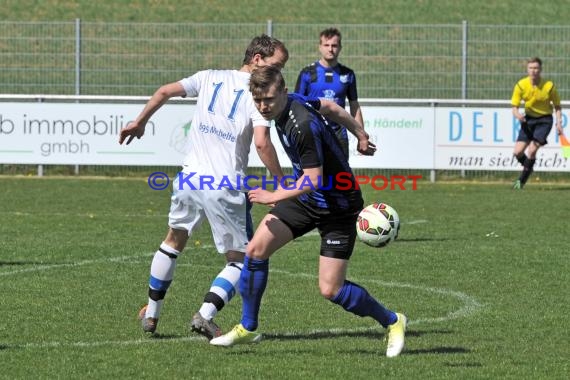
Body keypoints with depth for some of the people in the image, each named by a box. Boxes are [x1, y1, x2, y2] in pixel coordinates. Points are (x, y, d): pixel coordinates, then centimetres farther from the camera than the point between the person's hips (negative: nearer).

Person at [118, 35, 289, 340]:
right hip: (225, 187, -5)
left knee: (174, 241, 27)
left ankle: (151, 314, 32)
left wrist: (139, 122, 23)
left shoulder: (210, 78, 8)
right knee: (240, 259, 8)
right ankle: (205, 315, -11)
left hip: (190, 177, 5)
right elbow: (262, 143, -18)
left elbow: (165, 92, 9)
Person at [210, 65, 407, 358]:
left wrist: (274, 197, -22)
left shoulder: (303, 125, -31)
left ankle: (392, 322, 14)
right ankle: (247, 328, 12)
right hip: (305, 197, 8)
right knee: (256, 249, -4)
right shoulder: (293, 102, -4)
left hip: (337, 206, -8)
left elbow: (314, 180, -28)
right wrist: (359, 134, 27)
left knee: (330, 289, -10)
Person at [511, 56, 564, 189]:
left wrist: (558, 123, -15)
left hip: (544, 120, -3)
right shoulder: (521, 85, -13)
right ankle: (528, 168, 28)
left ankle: (522, 180, -2)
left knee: (532, 151, -19)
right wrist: (517, 114, -32)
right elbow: (514, 106, -9)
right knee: (518, 152, -5)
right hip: (529, 119, 3)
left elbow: (557, 106, -2)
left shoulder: (549, 86, -17)